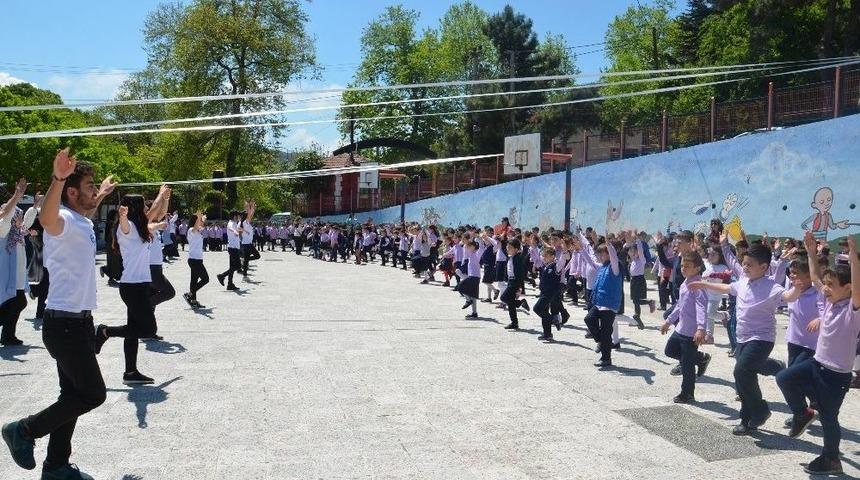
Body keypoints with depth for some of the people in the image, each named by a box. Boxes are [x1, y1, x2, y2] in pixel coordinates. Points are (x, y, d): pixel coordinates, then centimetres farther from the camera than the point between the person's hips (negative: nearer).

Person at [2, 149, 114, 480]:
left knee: (75, 395, 13)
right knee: (92, 394, -6)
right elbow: (46, 219, -44)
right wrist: (58, 179, -58)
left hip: (78, 322, 9)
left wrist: (100, 197, 45)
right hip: (65, 324, -9)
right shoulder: (63, 219, -16)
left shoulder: (82, 222, 12)